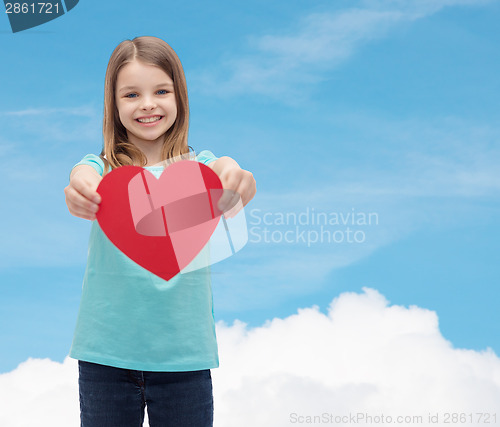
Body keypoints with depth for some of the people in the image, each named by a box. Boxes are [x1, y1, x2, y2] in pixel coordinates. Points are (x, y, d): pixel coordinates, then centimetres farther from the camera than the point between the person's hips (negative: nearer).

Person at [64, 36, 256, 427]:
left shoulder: (197, 166, 2)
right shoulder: (102, 169, 2)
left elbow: (229, 197, -19)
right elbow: (84, 180, -21)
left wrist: (236, 180, -44)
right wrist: (81, 192, -46)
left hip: (184, 354, 0)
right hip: (106, 353, 0)